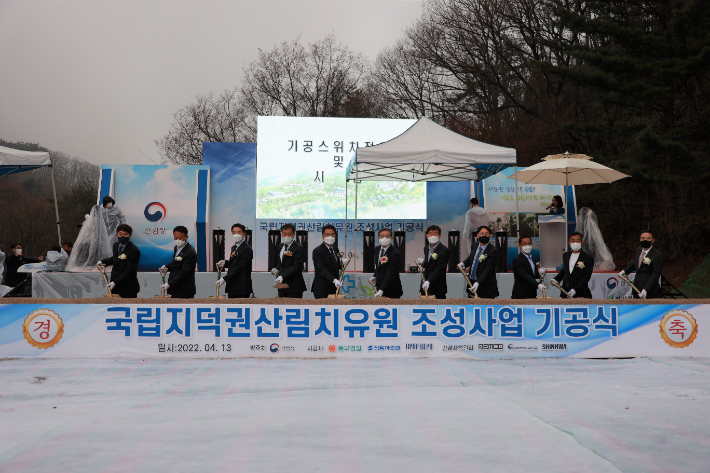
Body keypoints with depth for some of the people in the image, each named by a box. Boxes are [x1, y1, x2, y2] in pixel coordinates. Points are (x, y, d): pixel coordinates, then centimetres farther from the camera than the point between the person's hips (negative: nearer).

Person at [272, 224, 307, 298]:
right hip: (282, 284, 8)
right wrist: (277, 269, 5)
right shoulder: (281, 247, 15)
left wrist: (283, 276, -27)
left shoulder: (299, 248, -11)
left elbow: (296, 267, -18)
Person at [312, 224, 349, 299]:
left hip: (334, 288, 7)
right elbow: (322, 270, -21)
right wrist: (334, 280, -34)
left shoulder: (335, 249, 13)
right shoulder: (317, 251, -11)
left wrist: (342, 263, -1)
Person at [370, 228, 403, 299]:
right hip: (379, 288, 7)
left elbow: (391, 274, -24)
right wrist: (375, 276, 5)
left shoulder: (395, 253, -19)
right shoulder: (377, 249, 7)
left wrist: (381, 290, -31)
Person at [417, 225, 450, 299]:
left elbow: (439, 269, -19)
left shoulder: (444, 250, -11)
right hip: (425, 287, 7)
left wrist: (429, 281, -30)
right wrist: (423, 262, 1)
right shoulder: (426, 248, 13)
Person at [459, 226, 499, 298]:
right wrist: (463, 263, 3)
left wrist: (478, 282, -29)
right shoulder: (475, 247, 8)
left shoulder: (493, 251, -15)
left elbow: (488, 270, -20)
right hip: (472, 283, 7)